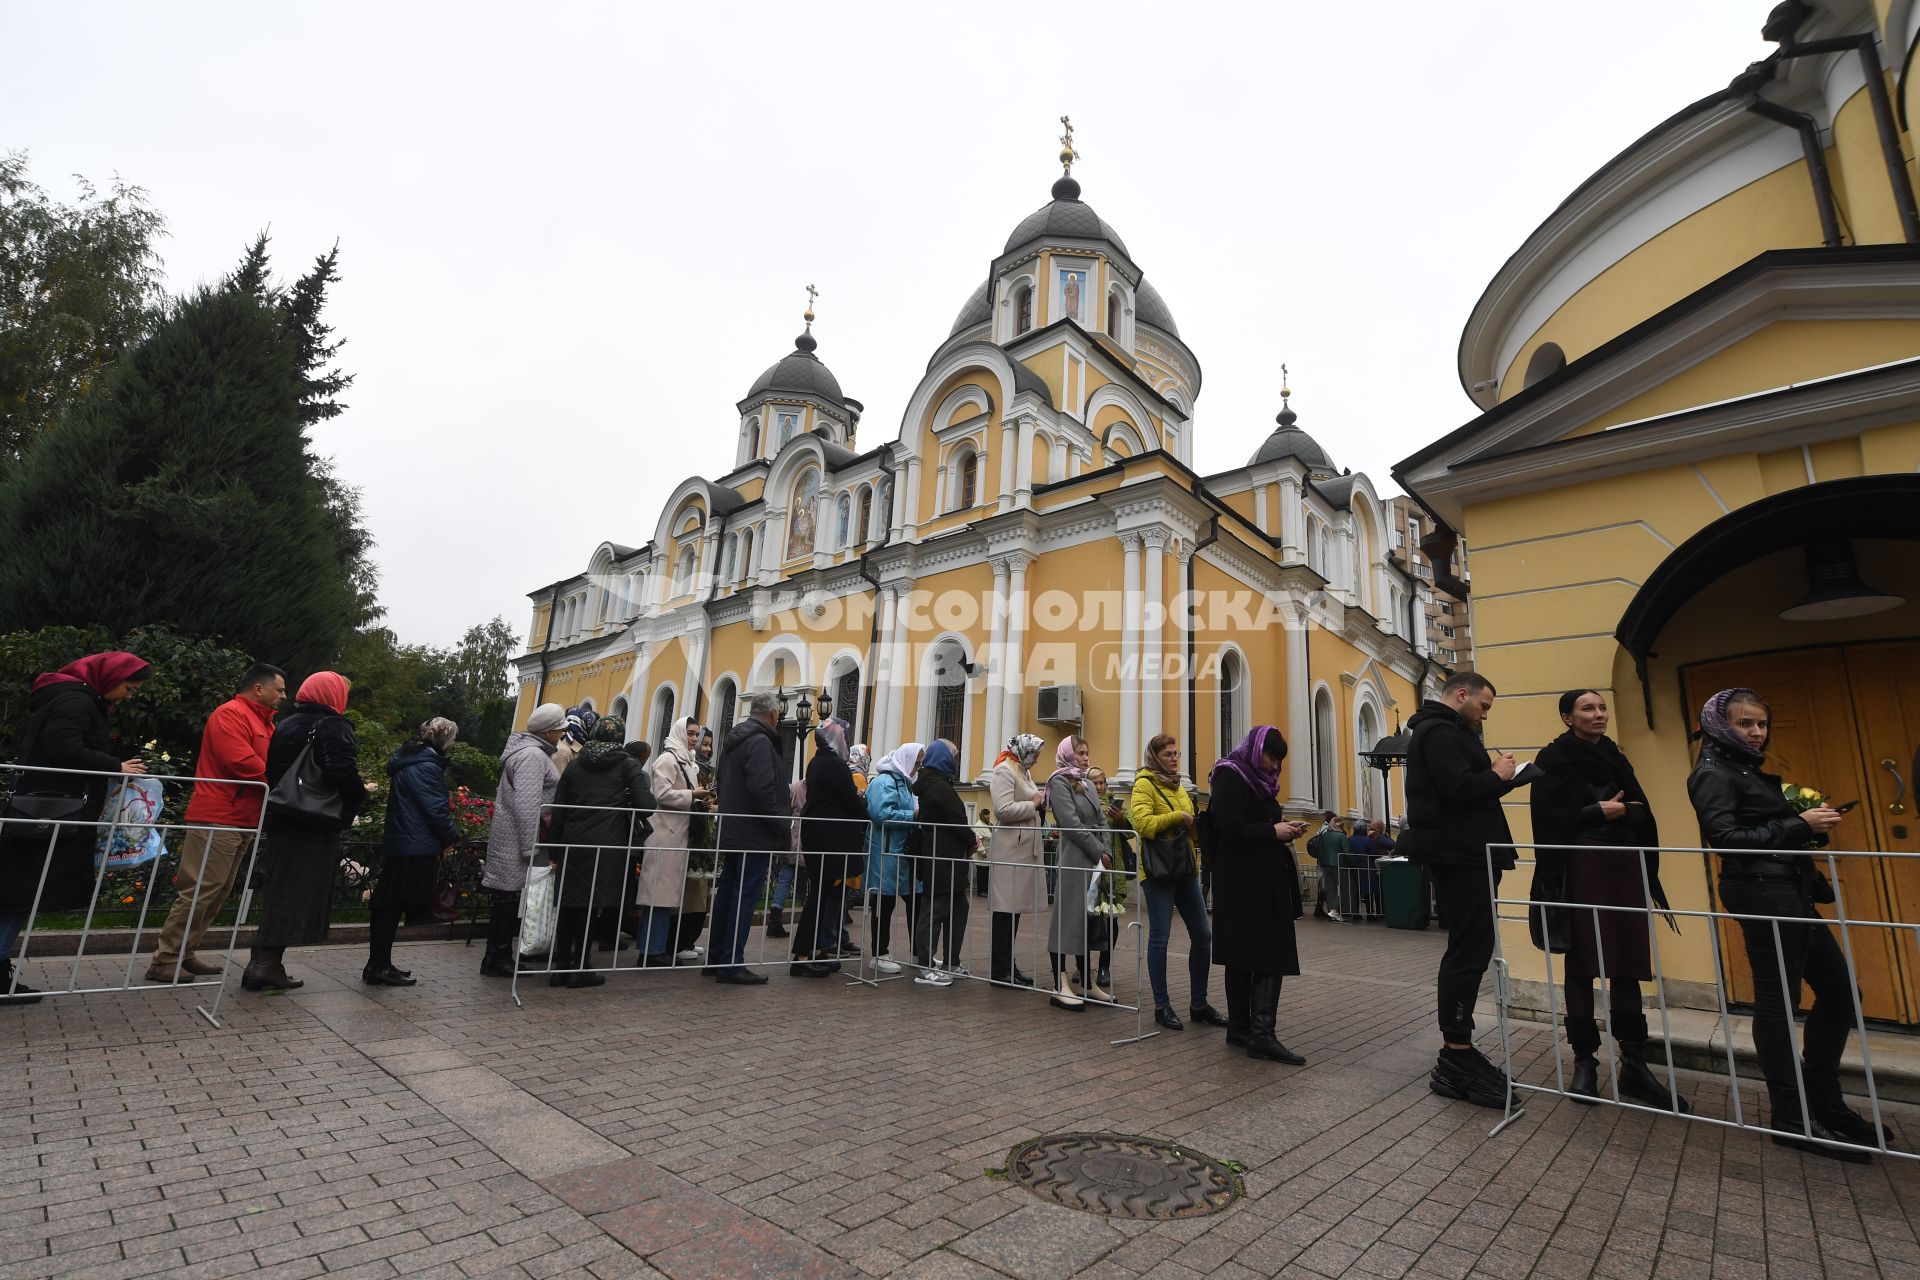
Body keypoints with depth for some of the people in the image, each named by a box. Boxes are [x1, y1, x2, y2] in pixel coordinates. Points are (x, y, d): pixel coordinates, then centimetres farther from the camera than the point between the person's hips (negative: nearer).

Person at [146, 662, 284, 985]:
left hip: (240, 822, 10)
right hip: (218, 819, -10)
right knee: (199, 892, -7)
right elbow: (242, 762, -21)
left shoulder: (262, 722, 19)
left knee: (216, 894, 13)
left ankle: (184, 955, 21)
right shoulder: (230, 714, -11)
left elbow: (269, 763, 16)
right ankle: (165, 961, 2)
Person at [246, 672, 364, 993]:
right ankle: (268, 964, -4)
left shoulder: (285, 726, 15)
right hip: (316, 825, -8)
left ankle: (261, 961, 17)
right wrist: (361, 793, -5)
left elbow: (271, 770, 18)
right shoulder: (333, 727, -11)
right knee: (300, 893, -3)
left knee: (278, 890, 15)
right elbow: (343, 773, -22)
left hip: (281, 819, 8)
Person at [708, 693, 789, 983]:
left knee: (727, 893, 14)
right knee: (745, 897, -5)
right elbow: (762, 788, -25)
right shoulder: (760, 741, -15)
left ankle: (717, 959, 22)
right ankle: (732, 964, -2)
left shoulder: (735, 739, 16)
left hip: (732, 833, 10)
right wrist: (780, 825, -15)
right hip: (754, 836, -10)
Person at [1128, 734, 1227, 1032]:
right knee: (1159, 938, 0)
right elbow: (1141, 822, -21)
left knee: (1202, 935, 8)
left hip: (1185, 870, 8)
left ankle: (1199, 1004, 20)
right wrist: (1177, 817, -16)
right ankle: (1162, 1007, 11)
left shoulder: (1179, 787, 18)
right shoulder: (1144, 784, -7)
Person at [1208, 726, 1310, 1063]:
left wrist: (1284, 829, 3)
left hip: (1263, 879, 9)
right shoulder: (1230, 776, -11)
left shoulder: (1256, 778, 16)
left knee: (1245, 955, 9)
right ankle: (1261, 1034, -4)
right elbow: (1230, 828, -21)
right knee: (1266, 954, -8)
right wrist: (1273, 831, -14)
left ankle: (1241, 1028, 15)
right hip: (1242, 881, -9)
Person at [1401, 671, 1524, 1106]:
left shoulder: (1447, 731, 22)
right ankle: (1455, 1061, -2)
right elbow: (1457, 787, -24)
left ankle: (1459, 1052, 22)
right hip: (1458, 855, -11)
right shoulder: (1439, 731, -12)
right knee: (1468, 952, -8)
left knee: (1469, 950, 14)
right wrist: (1497, 776, -8)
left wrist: (1494, 776, 6)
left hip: (1464, 855, 11)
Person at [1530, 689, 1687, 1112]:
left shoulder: (1615, 758, 17)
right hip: (1581, 870, -5)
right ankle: (1585, 1061, 7)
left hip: (1624, 869, 5)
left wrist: (1622, 811, -5)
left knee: (1627, 965, 4)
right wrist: (1599, 812, -11)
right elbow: (1551, 818, -10)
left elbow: (1643, 813, 12)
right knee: (1582, 965, -1)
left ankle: (1634, 1064, 12)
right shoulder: (1554, 759, -2)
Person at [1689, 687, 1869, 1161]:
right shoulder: (1713, 773, -10)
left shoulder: (1751, 771, 18)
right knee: (1777, 1000, -3)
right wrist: (1799, 825, -19)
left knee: (1838, 989, 14)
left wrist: (1813, 823, 6)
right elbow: (1726, 837, -20)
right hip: (1760, 892, -10)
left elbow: (1772, 832, 20)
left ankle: (1823, 1102, 27)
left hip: (1790, 891, 10)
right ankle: (1791, 1119, 7)